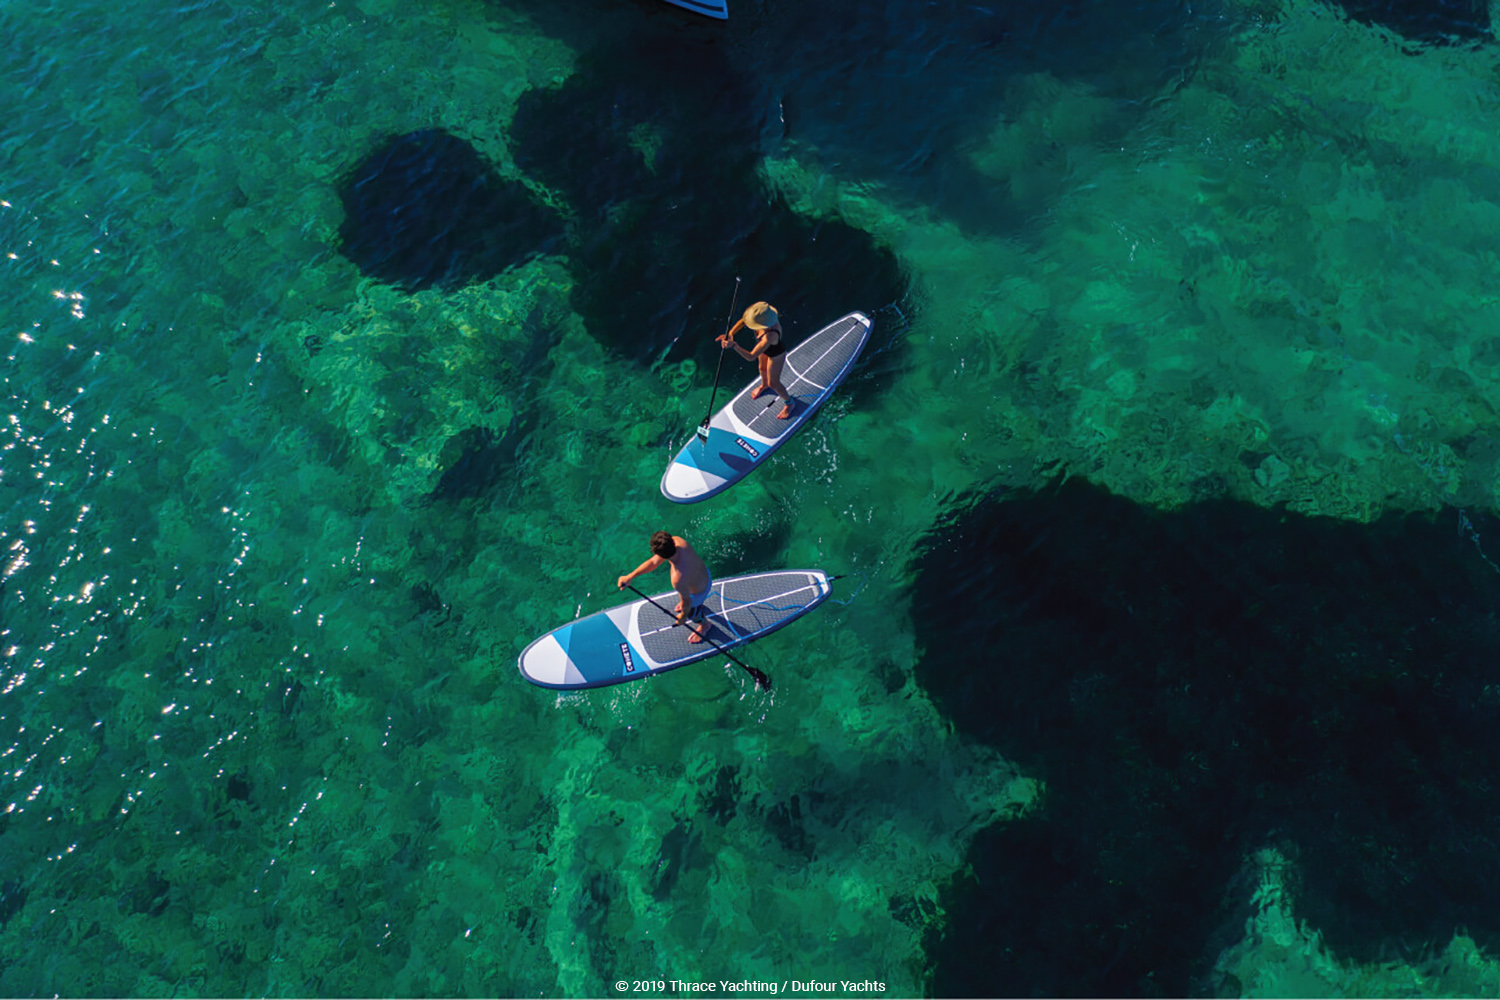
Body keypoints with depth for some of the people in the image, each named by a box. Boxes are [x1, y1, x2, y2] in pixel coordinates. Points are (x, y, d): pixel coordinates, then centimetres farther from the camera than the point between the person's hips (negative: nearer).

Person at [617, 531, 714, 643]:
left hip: (698, 593, -6)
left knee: (692, 613, 30)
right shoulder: (676, 540, -32)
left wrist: (683, 615, -4)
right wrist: (630, 576, -16)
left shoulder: (678, 579, -48)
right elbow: (653, 562, -17)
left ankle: (704, 625, 63)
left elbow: (686, 601, -26)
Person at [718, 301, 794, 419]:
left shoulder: (770, 336, -50)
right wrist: (731, 333, -28)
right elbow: (743, 320, -15)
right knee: (762, 367, 34)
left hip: (775, 354, -6)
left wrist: (733, 345, -49)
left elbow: (751, 357, -46)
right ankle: (764, 386, 68)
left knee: (773, 383, 15)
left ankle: (789, 403, 44)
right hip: (765, 345, 7)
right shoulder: (763, 311, -32)